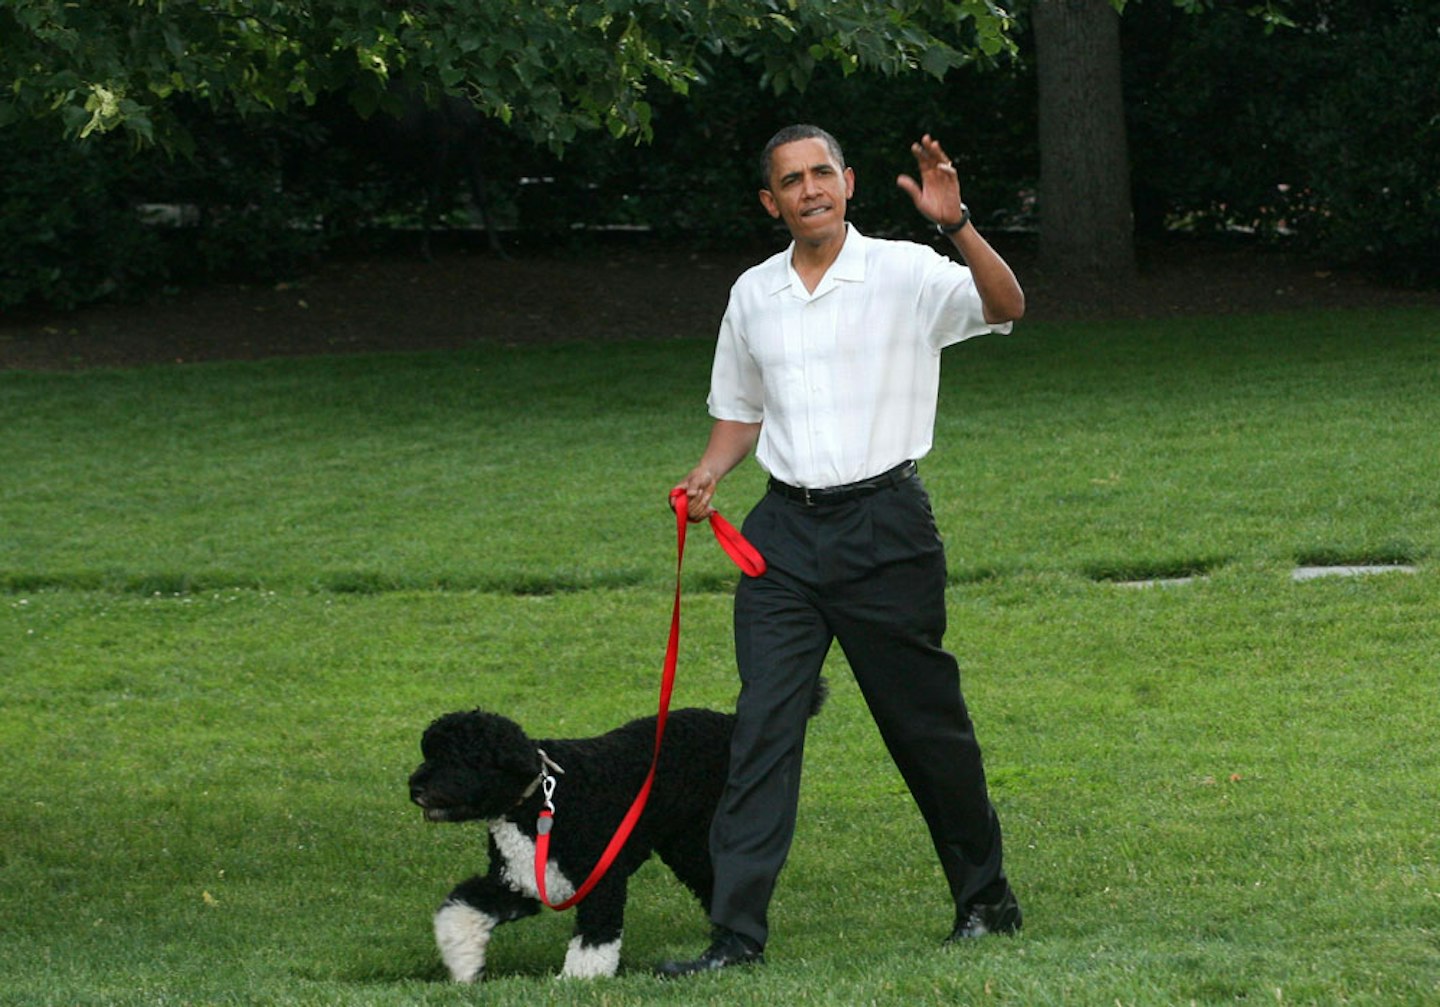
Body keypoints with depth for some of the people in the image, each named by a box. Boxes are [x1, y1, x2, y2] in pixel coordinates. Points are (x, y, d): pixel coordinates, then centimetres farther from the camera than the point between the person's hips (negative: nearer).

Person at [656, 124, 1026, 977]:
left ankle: (987, 899, 23)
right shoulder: (754, 294, 11)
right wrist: (710, 474, 3)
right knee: (762, 725, -5)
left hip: (885, 523, -4)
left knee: (926, 720, 5)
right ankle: (737, 931, -8)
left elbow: (1006, 306, -21)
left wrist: (957, 224, -36)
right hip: (785, 529, 4)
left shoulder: (904, 274, -5)